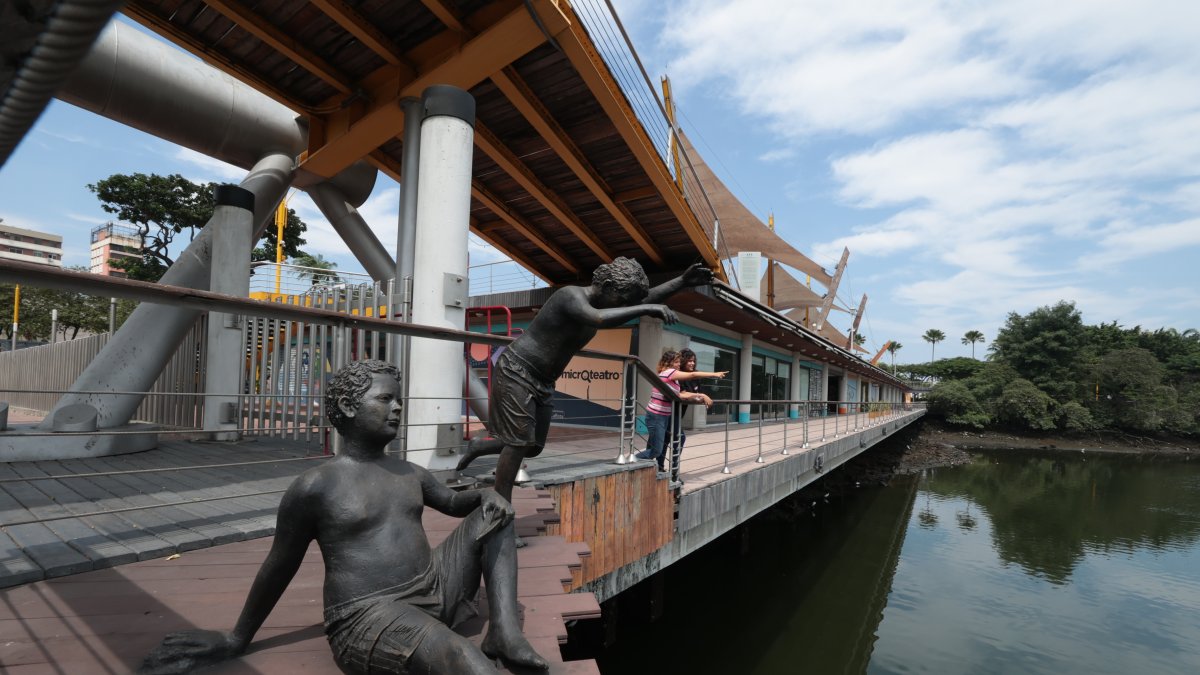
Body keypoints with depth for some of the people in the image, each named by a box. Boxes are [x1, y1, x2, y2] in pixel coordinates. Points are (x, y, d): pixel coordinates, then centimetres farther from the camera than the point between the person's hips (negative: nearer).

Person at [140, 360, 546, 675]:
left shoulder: (409, 473, 12)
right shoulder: (314, 487, -6)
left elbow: (455, 503, 25)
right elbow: (279, 566, 4)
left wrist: (486, 495, 2)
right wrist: (238, 639, 15)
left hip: (434, 590, 9)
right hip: (372, 616, -8)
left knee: (496, 513, 2)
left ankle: (504, 631, -7)